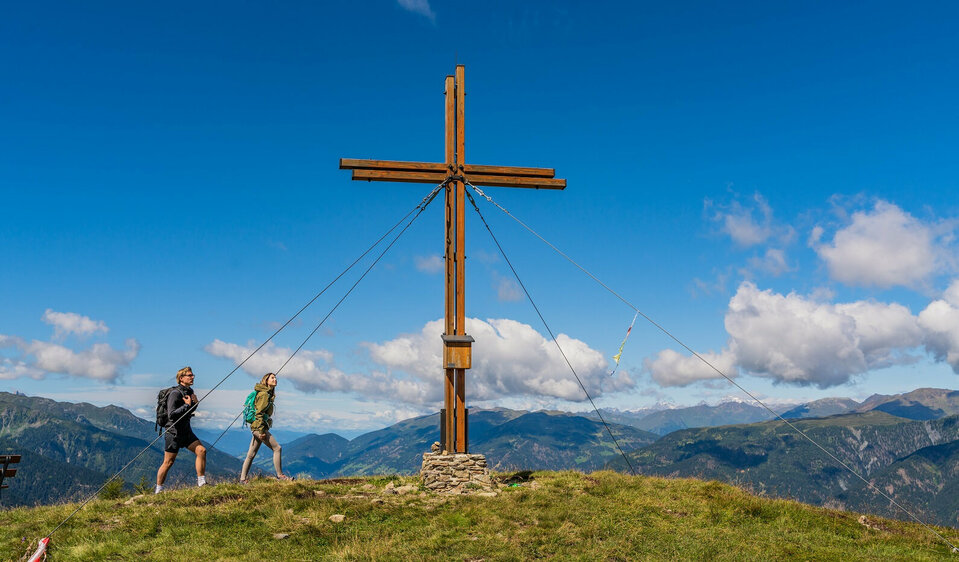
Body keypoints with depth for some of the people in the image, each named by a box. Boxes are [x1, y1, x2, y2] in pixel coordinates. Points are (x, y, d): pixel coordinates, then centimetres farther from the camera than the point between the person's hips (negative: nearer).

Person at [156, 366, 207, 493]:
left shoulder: (189, 392, 10)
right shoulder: (175, 393, -17)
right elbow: (171, 414, -24)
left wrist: (194, 403, 3)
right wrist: (187, 405, -21)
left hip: (186, 431, 8)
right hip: (174, 432, -8)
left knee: (201, 450, -7)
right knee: (168, 462, 0)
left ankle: (201, 482, -2)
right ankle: (158, 490, 16)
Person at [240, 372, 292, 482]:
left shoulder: (268, 394, 19)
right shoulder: (264, 394, -11)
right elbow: (259, 413, -18)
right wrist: (261, 431, -22)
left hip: (257, 428, 10)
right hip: (259, 426, -10)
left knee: (251, 454, 10)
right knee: (277, 448, -7)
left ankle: (243, 479, 14)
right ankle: (280, 475, -1)